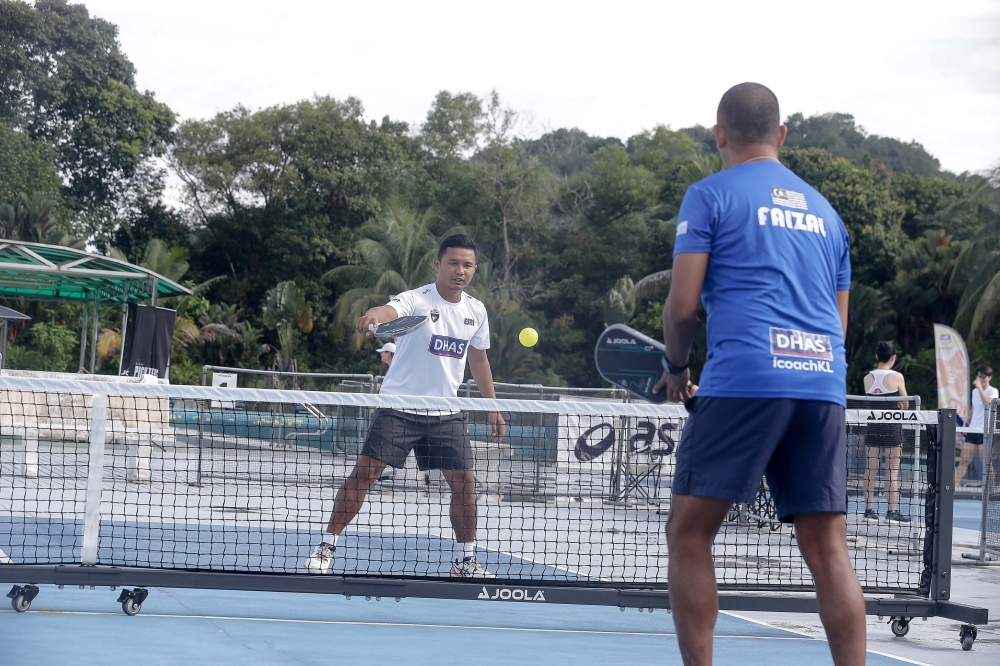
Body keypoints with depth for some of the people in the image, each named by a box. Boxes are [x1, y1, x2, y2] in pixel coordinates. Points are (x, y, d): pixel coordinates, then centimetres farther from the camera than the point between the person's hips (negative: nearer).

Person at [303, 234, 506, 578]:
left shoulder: (476, 311, 5)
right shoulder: (417, 300, -14)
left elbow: (478, 359, 19)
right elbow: (390, 310, -37)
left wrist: (493, 408, 20)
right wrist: (373, 315, -61)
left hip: (447, 414, 5)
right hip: (399, 407, -5)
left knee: (464, 482, 0)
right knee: (364, 473, -9)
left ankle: (466, 559, 16)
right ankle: (327, 546, 2)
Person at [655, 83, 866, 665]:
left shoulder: (710, 195, 6)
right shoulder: (826, 212, 23)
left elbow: (683, 305, -2)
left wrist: (675, 367, 15)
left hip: (743, 378, -5)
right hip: (824, 384, 5)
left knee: (690, 532, 3)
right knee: (828, 548, 2)